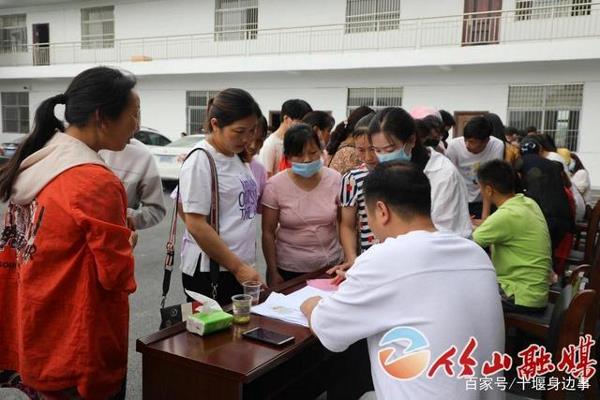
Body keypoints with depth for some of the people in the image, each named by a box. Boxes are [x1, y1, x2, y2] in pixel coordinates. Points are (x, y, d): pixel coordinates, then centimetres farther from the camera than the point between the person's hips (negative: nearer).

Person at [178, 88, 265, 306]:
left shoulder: (238, 156, 9)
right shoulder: (200, 160, -14)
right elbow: (196, 225, -17)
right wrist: (238, 267, -17)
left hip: (241, 266, 7)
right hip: (209, 271, -7)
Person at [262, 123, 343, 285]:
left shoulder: (335, 179, -6)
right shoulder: (275, 185, -11)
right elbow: (268, 232, -5)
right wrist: (273, 272, -4)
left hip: (330, 266, 2)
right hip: (288, 270, -2)